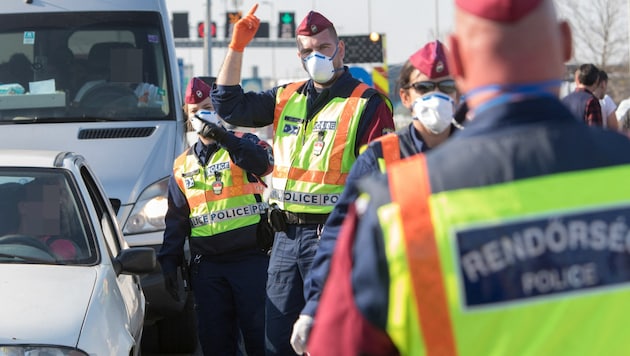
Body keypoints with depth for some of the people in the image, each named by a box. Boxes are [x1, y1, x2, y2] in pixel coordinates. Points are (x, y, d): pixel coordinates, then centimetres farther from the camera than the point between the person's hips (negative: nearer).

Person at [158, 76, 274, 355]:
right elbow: (176, 220, 20)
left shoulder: (244, 145, 3)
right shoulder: (183, 165, 16)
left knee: (259, 332, -5)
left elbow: (263, 163, -22)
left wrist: (226, 139, -33)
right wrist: (169, 262, 14)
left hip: (250, 259, -4)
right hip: (207, 266, 5)